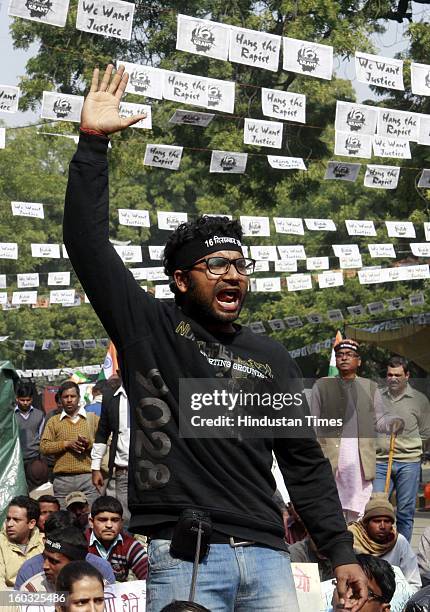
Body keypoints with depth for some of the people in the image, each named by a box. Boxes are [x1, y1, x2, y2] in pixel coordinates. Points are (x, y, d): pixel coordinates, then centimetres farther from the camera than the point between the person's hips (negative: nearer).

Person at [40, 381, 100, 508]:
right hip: (62, 479, 1)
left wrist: (89, 443, -12)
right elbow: (44, 446, 4)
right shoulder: (54, 421, 14)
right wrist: (67, 444, -8)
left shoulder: (92, 418, 13)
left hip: (88, 478, -1)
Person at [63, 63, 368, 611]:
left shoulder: (271, 358, 16)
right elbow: (87, 243, -1)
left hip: (266, 557, 3)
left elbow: (305, 462, 17)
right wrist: (92, 141, -6)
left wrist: (340, 554, 9)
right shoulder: (148, 328, 7)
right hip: (183, 558, -3)